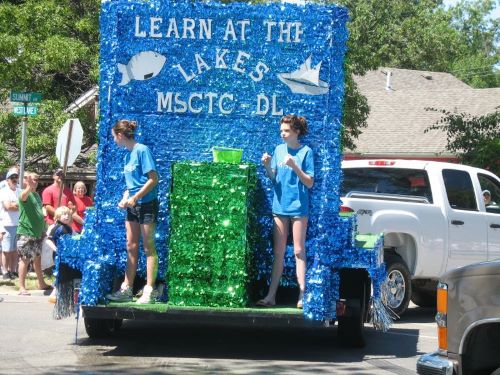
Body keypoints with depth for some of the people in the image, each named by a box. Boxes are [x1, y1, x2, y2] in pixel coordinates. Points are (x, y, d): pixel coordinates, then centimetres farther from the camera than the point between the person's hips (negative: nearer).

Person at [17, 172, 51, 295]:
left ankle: (41, 284, 29)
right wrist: (29, 186, -58)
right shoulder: (26, 194, -12)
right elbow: (23, 196, -38)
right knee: (25, 259, -5)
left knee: (37, 258, 18)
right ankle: (22, 288, -1)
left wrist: (43, 229, 23)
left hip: (38, 233, 8)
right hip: (25, 233, -8)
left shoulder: (36, 195, 14)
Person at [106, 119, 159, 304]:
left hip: (146, 204, -9)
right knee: (131, 247, 10)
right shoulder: (128, 155, 13)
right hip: (132, 206, 9)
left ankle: (149, 291, -2)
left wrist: (136, 197, -18)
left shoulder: (142, 150, -13)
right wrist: (125, 198, 4)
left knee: (148, 247, -4)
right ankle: (126, 289, 13)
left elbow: (153, 179, -17)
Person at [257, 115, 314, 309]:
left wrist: (294, 166, -21)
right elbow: (273, 179, 11)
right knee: (278, 252, 6)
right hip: (279, 205, 4)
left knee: (299, 251, -1)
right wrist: (268, 167, -8)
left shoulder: (306, 151, -6)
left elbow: (310, 183, -9)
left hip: (298, 207, -4)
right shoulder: (278, 149, 8)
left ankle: (302, 295, 1)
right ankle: (271, 295, 6)